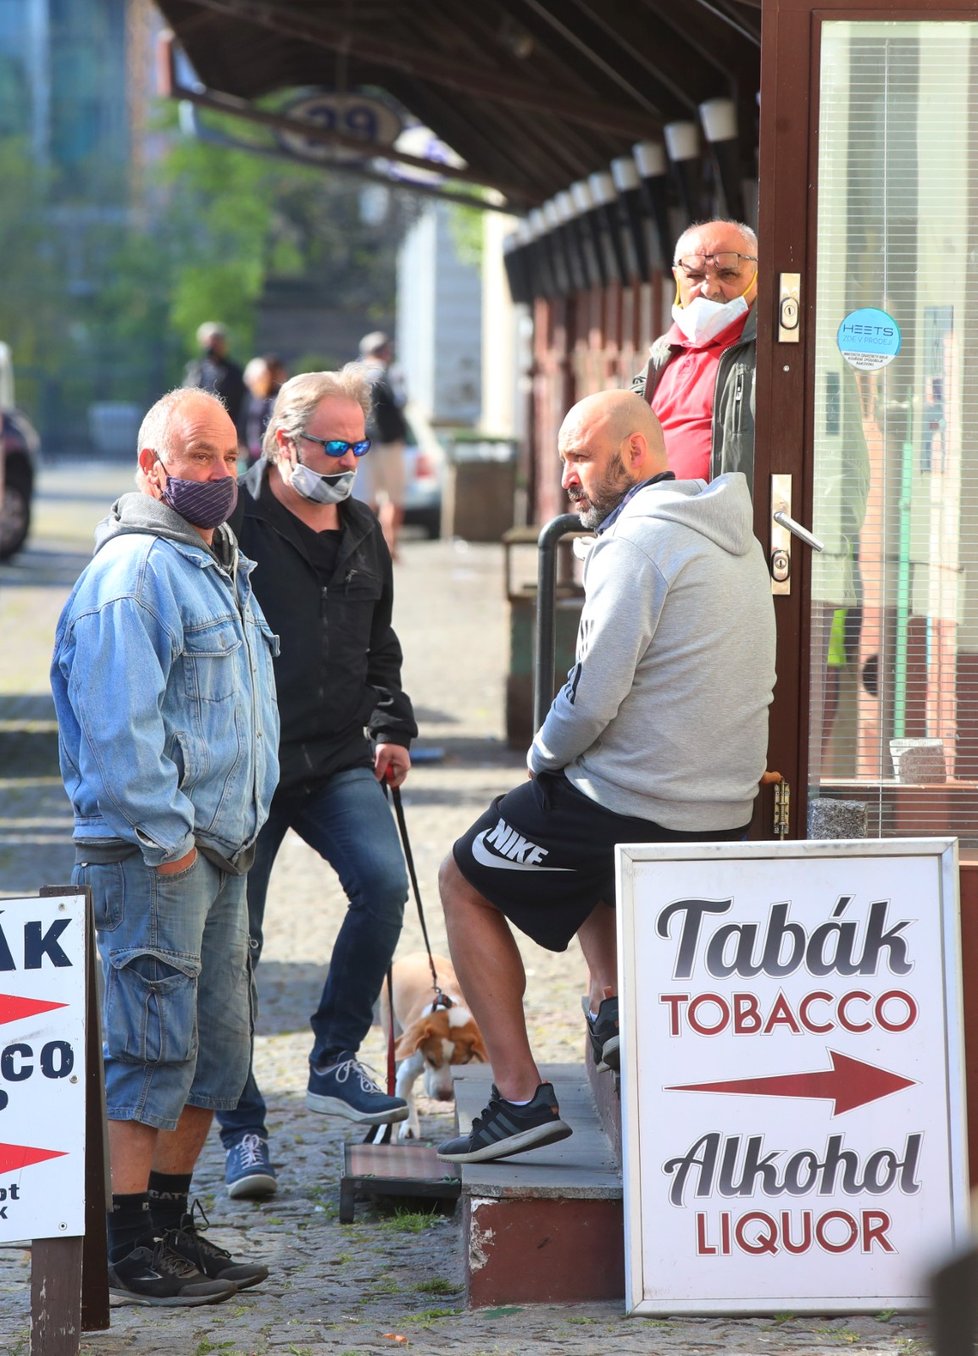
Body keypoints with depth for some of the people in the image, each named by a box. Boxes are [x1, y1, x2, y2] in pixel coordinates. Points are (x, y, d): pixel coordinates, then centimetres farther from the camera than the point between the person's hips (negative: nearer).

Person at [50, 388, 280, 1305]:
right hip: (150, 854, -10)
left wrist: (241, 827, 18)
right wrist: (164, 837, -19)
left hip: (218, 847, 10)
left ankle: (170, 1223, 23)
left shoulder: (219, 564, 18)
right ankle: (127, 1253, -3)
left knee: (216, 1047, 13)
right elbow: (118, 722, -21)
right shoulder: (133, 571, -15)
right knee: (151, 1047, -8)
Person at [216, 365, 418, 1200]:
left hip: (336, 760, 5)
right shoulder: (234, 527, -8)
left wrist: (392, 726, 16)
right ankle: (243, 1131, 10)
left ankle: (335, 1062, -2)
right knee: (235, 941, -1)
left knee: (384, 884, -19)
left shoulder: (360, 531, 13)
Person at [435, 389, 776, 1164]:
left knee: (465, 884, 12)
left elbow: (593, 698, -22)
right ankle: (611, 1000, 18)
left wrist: (544, 757, 0)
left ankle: (522, 1095, 4)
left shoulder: (638, 541, -17)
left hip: (635, 808, -9)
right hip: (726, 814, 9)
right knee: (586, 843, 39)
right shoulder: (735, 537, 11)